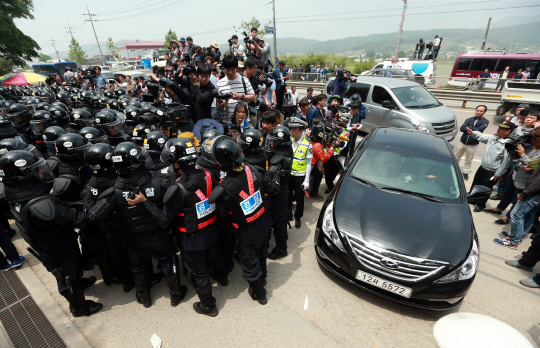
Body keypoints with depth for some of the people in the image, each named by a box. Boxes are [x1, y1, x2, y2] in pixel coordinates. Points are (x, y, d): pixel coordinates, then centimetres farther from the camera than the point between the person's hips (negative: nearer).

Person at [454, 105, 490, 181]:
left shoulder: (485, 121, -4)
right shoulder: (469, 119, 3)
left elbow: (479, 130, -19)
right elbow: (461, 128, -8)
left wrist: (468, 127, -10)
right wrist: (472, 130, -19)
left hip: (473, 145, -2)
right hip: (462, 142, 2)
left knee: (468, 160, 11)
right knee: (456, 157, 12)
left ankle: (465, 172, 27)